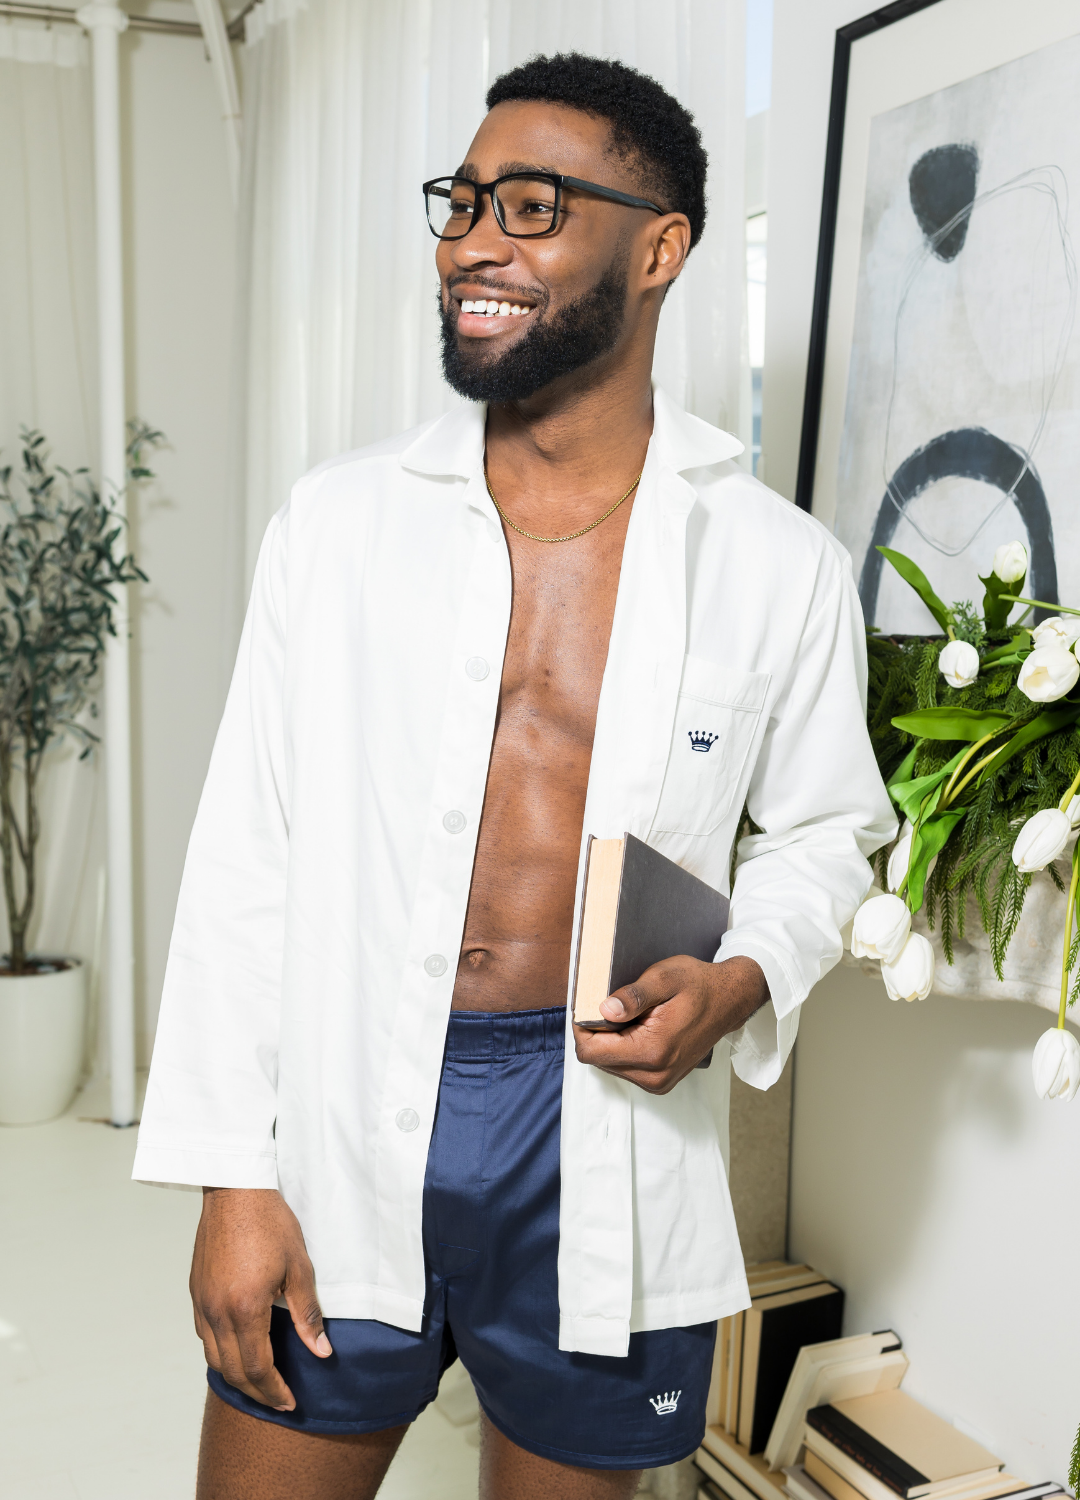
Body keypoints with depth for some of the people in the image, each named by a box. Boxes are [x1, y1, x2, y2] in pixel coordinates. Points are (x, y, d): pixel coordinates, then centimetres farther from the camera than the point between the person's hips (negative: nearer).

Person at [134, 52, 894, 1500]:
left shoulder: (781, 566, -2)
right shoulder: (340, 521, -1)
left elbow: (823, 832, 10)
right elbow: (250, 849, -1)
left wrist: (738, 982, -12)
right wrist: (234, 1174, -3)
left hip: (612, 1139, 0)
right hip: (345, 1131, 1)